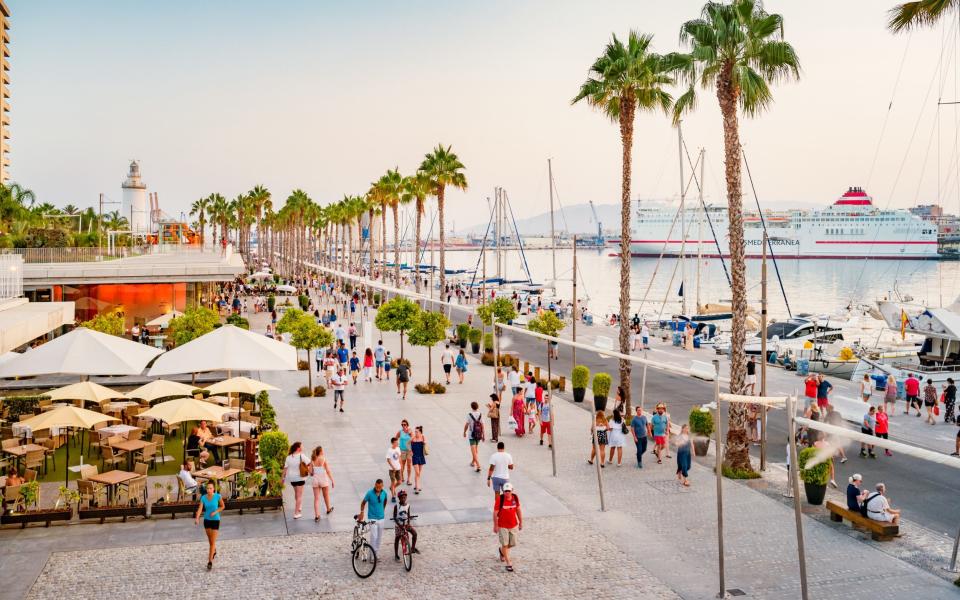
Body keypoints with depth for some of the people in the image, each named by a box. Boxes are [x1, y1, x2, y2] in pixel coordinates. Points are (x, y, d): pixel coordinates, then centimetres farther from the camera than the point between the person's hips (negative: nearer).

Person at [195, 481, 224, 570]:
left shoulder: (217, 496, -15)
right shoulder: (203, 497, -9)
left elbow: (223, 506, -1)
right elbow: (200, 509, -17)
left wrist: (215, 512, -17)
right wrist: (197, 518, -35)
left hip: (215, 520, -4)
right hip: (206, 520, 4)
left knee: (212, 542, -8)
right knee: (210, 540, 22)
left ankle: (210, 562, -4)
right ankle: (214, 551, 51)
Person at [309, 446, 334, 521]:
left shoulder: (312, 460, -2)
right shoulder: (323, 459, -11)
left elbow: (310, 473, -2)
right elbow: (328, 471, -12)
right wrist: (332, 480, -6)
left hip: (315, 479, 2)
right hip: (323, 479, -2)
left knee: (316, 498, 4)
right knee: (326, 495, 21)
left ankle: (316, 516, -3)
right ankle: (328, 509, 43)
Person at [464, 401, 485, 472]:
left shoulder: (469, 415, -13)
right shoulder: (480, 415, -2)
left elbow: (466, 425, -9)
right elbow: (482, 425, -1)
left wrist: (464, 432, 8)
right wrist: (483, 435, 6)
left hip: (472, 435, -4)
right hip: (479, 435, 4)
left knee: (474, 451, -6)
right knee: (476, 448, 24)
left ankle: (478, 465, -17)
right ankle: (473, 462, 39)